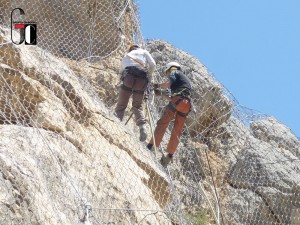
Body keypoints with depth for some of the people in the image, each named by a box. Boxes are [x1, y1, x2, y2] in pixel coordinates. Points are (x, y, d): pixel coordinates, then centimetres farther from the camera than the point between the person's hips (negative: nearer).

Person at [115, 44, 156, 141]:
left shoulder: (126, 56, 33)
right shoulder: (143, 52, 26)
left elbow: (122, 70, 24)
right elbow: (153, 64, 11)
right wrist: (149, 76, 25)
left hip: (129, 76, 0)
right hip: (142, 78, 0)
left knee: (121, 104, 3)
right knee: (138, 106, 10)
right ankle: (142, 127, -9)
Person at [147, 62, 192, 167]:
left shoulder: (175, 72, 14)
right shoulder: (186, 79, 37)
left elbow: (168, 83, -7)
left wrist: (158, 86, 10)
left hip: (177, 100, -7)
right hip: (186, 105, 7)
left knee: (162, 123, -9)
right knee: (177, 132, 6)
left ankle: (152, 145, -20)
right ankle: (169, 155, 5)